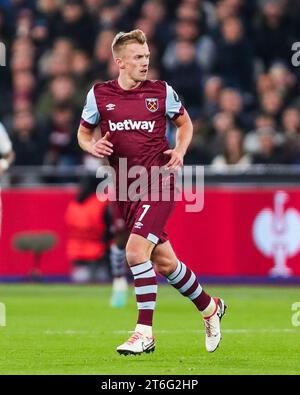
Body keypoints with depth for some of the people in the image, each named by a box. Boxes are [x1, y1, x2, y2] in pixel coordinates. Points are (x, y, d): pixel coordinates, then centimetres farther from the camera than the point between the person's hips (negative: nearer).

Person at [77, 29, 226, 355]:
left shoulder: (162, 92, 1)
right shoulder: (99, 95, 4)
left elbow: (184, 123, 16)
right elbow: (83, 132, 17)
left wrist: (180, 151, -3)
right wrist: (92, 146, -6)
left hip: (158, 182, -4)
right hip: (125, 189, 4)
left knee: (136, 250, -20)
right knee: (164, 262, 9)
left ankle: (144, 333, -15)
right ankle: (209, 308, 33)